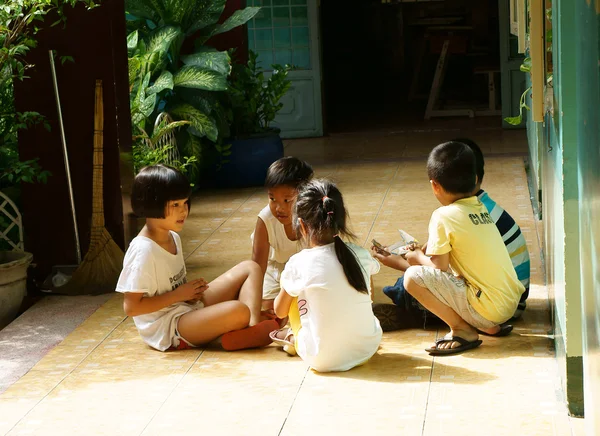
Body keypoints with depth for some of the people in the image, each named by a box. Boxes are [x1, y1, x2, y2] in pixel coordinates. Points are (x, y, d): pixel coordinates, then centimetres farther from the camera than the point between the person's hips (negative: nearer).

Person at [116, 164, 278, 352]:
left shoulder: (173, 238, 8)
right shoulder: (143, 250, -21)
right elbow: (131, 307, -21)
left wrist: (192, 291, -1)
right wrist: (178, 295, -16)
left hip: (191, 308, 10)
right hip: (166, 329, -10)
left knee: (250, 268, 3)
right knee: (238, 311, -34)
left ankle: (254, 326, -17)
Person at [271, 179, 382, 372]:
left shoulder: (298, 264, -15)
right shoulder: (361, 255, -6)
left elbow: (280, 311, 3)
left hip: (322, 359, -3)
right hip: (367, 349, 3)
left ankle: (295, 341, 33)